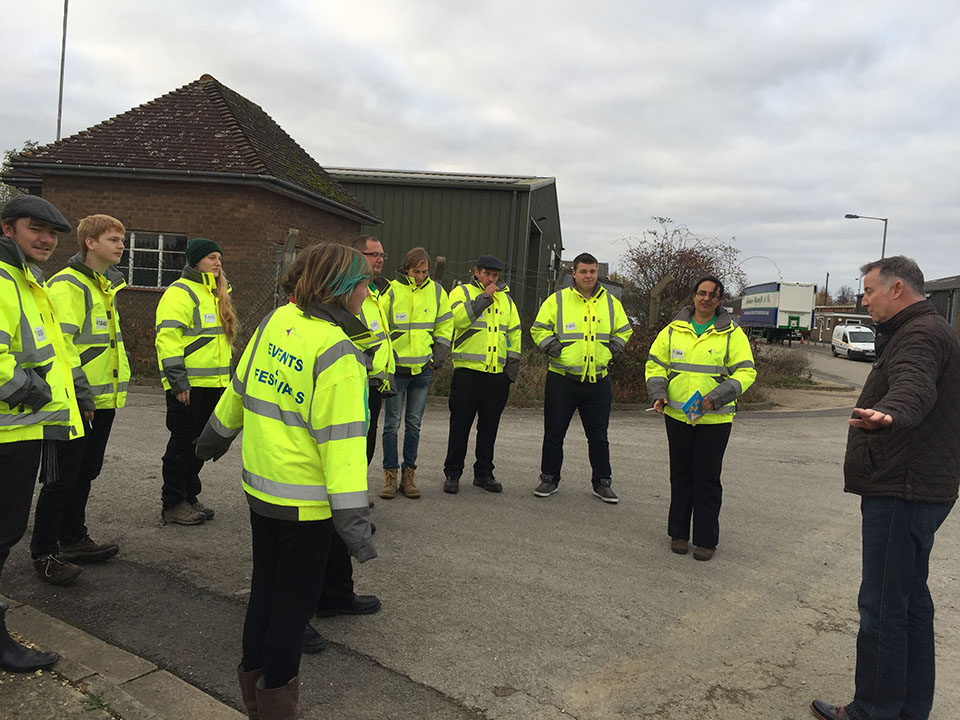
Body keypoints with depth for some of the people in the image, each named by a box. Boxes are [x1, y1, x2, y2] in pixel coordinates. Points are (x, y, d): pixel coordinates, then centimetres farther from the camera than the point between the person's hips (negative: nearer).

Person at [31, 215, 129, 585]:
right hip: (76, 402, -9)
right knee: (63, 478, 0)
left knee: (85, 473, 17)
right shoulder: (68, 285, -14)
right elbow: (61, 344, -21)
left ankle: (73, 539, 31)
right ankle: (43, 552, 13)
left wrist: (115, 389, 20)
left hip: (102, 400, 9)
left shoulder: (106, 286, 16)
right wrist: (81, 395, -21)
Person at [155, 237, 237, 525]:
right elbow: (167, 338, -17)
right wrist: (178, 382, -20)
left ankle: (189, 497, 26)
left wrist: (225, 377, 22)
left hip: (212, 383, 8)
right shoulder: (180, 292, -9)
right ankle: (173, 504, 11)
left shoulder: (216, 295, 19)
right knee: (183, 444, 0)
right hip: (188, 386, -8)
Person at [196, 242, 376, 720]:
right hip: (305, 500, -7)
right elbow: (342, 440, -25)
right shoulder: (337, 354, -22)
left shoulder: (275, 321, 0)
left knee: (265, 581, 23)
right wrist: (352, 516, -22)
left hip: (259, 485, 7)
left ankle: (253, 672, 40)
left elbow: (240, 387, 12)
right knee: (295, 595, 11)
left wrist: (215, 437, 27)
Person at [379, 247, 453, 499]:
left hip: (423, 369, 3)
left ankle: (408, 474, 17)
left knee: (414, 424, 9)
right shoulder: (392, 290, -6)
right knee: (392, 423, 2)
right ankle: (390, 475, 11)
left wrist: (437, 357, 5)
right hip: (396, 367, -3)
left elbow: (445, 326, 14)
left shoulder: (436, 291, 5)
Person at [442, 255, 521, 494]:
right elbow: (458, 318, -17)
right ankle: (452, 473, 12)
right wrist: (484, 297, -12)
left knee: (489, 426, 10)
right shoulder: (462, 292, 3)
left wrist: (513, 363, 10)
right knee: (460, 424, 1)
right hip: (468, 370, -4)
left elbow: (514, 333, 18)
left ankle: (483, 473, 21)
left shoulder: (506, 298, 17)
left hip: (498, 374, 4)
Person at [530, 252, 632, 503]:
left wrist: (611, 350, 7)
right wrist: (554, 348, -8)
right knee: (554, 433, 6)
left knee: (598, 435, 9)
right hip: (562, 379, -2)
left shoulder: (611, 302, 8)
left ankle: (602, 482, 22)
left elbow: (623, 331, 20)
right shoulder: (557, 300, -1)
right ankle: (549, 478, 21)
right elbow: (539, 329, 4)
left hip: (598, 381, 2)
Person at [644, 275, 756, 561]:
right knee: (680, 475, 12)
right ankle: (679, 532, 25)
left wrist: (716, 398, -18)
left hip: (715, 419, -2)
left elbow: (746, 372, -5)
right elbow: (655, 364, 11)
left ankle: (706, 539, 16)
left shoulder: (732, 333, -1)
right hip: (677, 416, 3)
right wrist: (658, 394, -6)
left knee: (707, 478, 4)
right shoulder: (674, 330, 7)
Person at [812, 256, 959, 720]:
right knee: (911, 598, 18)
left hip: (902, 493, -12)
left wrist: (890, 414, -59)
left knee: (883, 605, -5)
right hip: (914, 488, 12)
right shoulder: (919, 331, 19)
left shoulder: (920, 335, -17)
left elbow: (915, 387, -40)